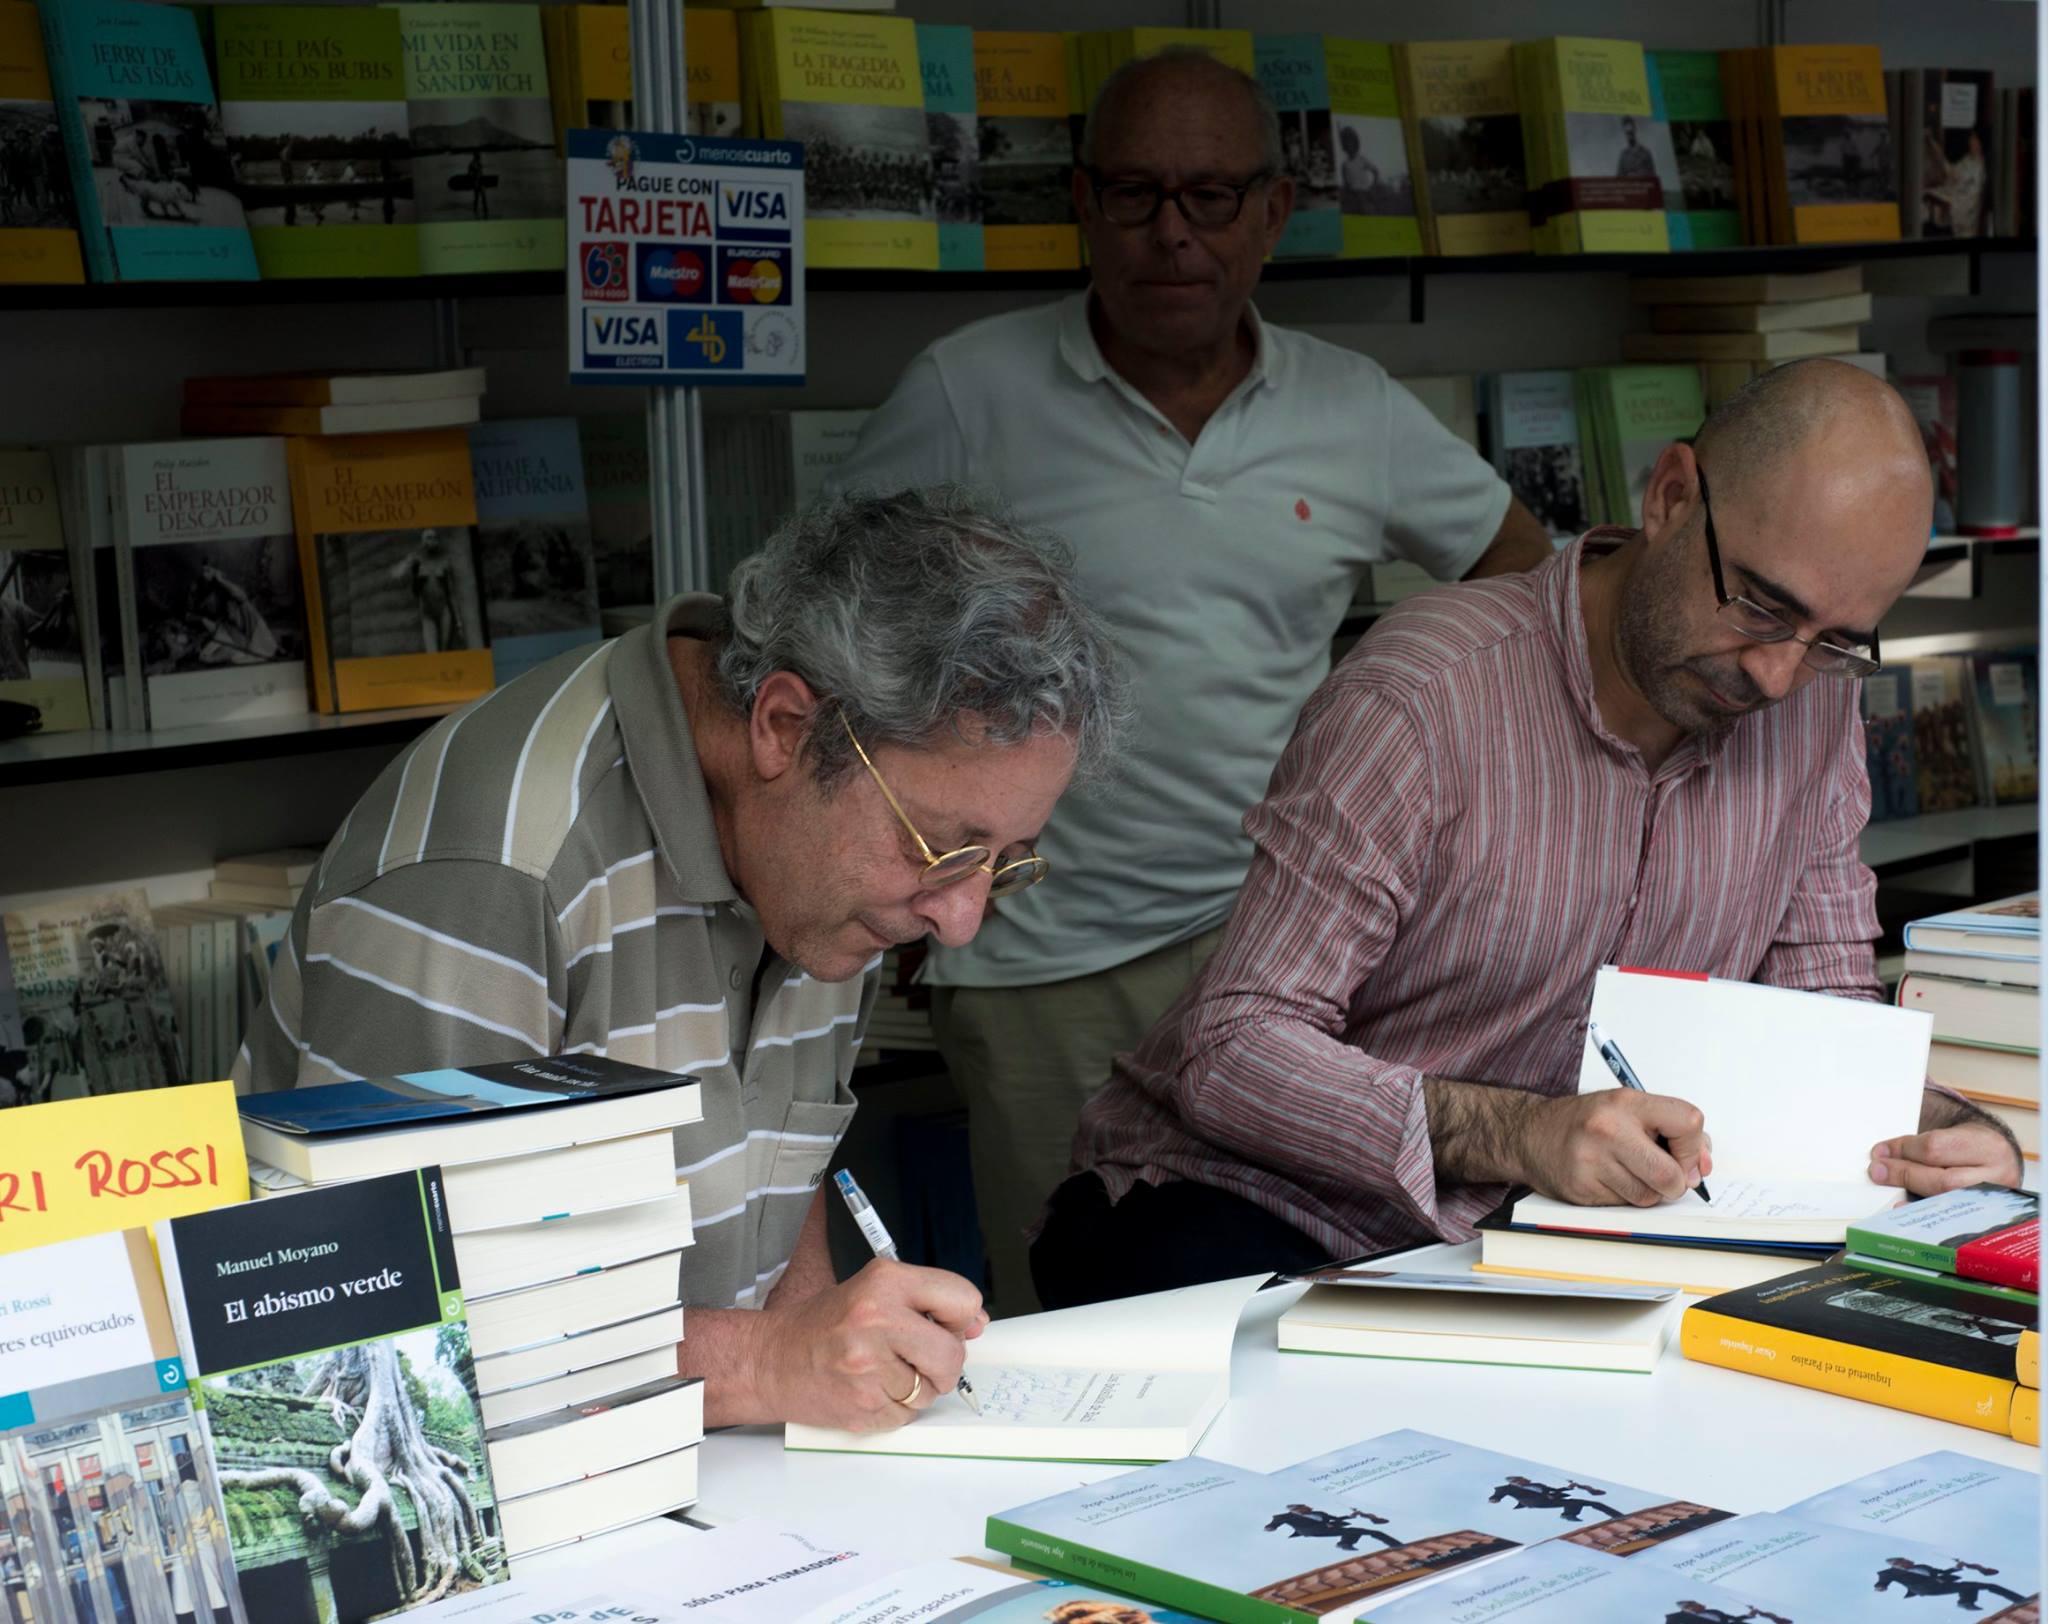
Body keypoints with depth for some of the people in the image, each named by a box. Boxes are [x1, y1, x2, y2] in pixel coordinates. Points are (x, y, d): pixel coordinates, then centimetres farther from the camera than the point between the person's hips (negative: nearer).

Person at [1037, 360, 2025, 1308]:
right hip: (1246, 1207, -4)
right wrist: (1521, 1135, -39)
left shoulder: (1814, 702, -1)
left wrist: (1931, 1128, -17)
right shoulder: (1424, 700, -21)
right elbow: (1232, 1050, -24)